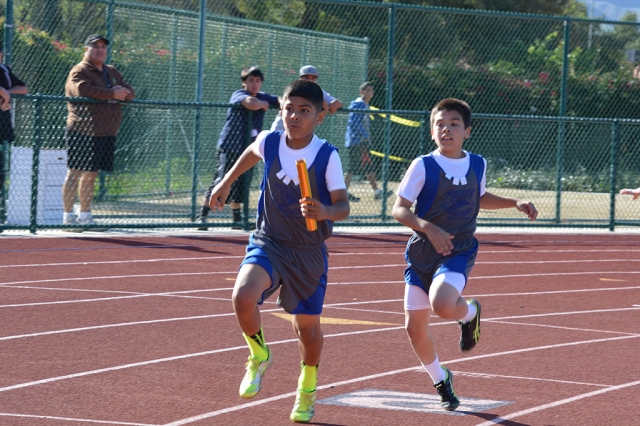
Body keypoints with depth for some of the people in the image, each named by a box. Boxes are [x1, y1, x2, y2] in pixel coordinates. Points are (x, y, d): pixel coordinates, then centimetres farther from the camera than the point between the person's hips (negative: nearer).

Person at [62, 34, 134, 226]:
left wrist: (123, 92, -8)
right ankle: (68, 216, -9)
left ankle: (85, 215, 16)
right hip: (83, 132, -8)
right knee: (75, 173, -8)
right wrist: (111, 93, -21)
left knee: (90, 175, 12)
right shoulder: (79, 71, -5)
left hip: (106, 134, 8)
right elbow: (82, 90, -24)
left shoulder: (112, 72, 21)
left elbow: (130, 92, 18)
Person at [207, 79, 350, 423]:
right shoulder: (269, 142, -8)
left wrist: (325, 212, -38)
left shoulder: (328, 156, -16)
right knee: (243, 296, -27)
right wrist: (226, 182, 24)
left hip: (309, 252, -1)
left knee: (307, 326, 9)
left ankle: (307, 388, 40)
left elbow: (343, 206, -17)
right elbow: (251, 153, 17)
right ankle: (259, 355, 4)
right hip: (268, 243, 1)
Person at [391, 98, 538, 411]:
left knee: (442, 305, -30)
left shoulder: (477, 165, 4)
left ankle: (469, 312, 7)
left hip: (460, 250, 0)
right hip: (422, 252, 0)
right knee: (415, 327, 2)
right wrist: (428, 228, -27)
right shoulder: (423, 166, -7)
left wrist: (515, 203, 13)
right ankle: (440, 379, 28)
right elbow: (399, 210, -10)